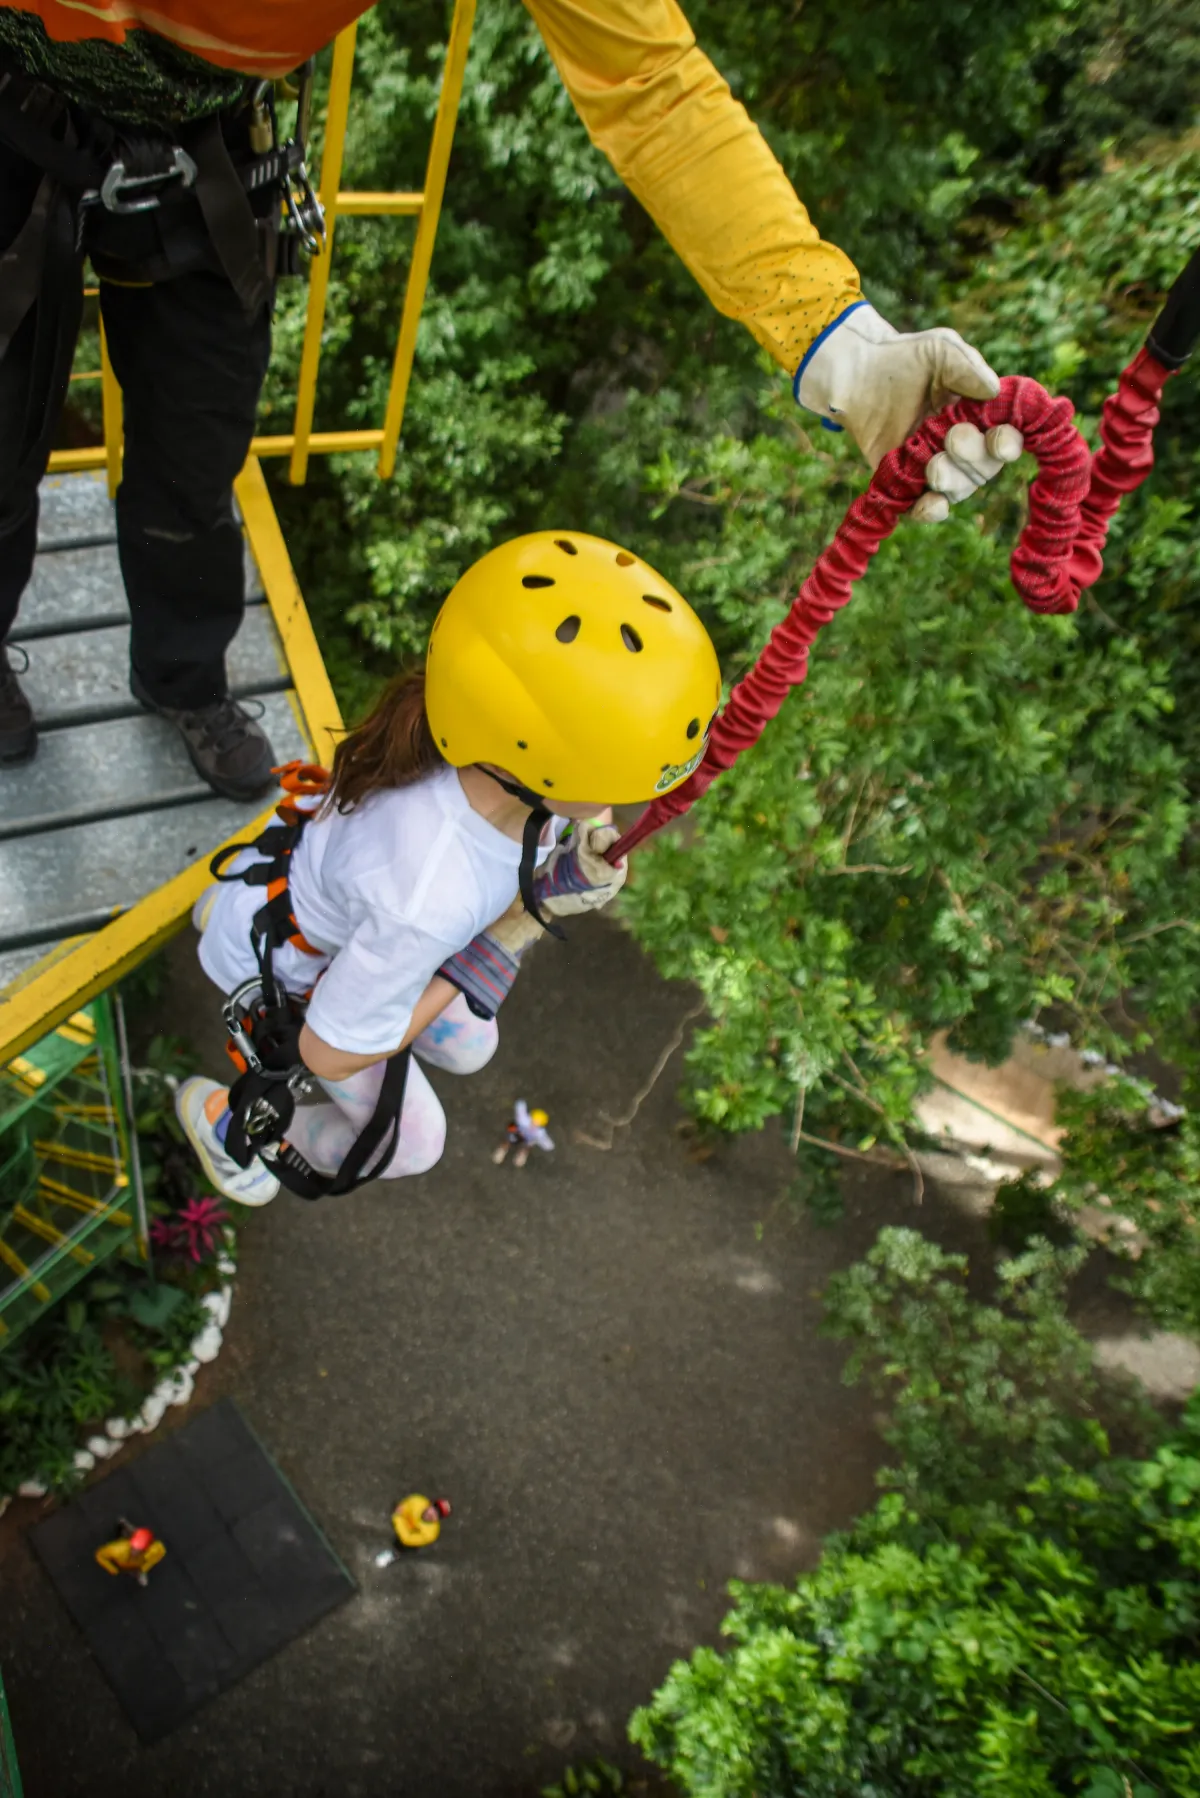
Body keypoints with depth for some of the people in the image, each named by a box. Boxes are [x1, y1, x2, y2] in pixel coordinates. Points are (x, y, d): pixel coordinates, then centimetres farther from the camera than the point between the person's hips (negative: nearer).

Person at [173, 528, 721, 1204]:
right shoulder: (427, 903, -48)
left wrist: (573, 875, -30)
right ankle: (223, 1118, 35)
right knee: (410, 1143, 11)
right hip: (289, 959, -5)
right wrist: (505, 946, -31)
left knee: (465, 1050, 23)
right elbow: (332, 1052, -29)